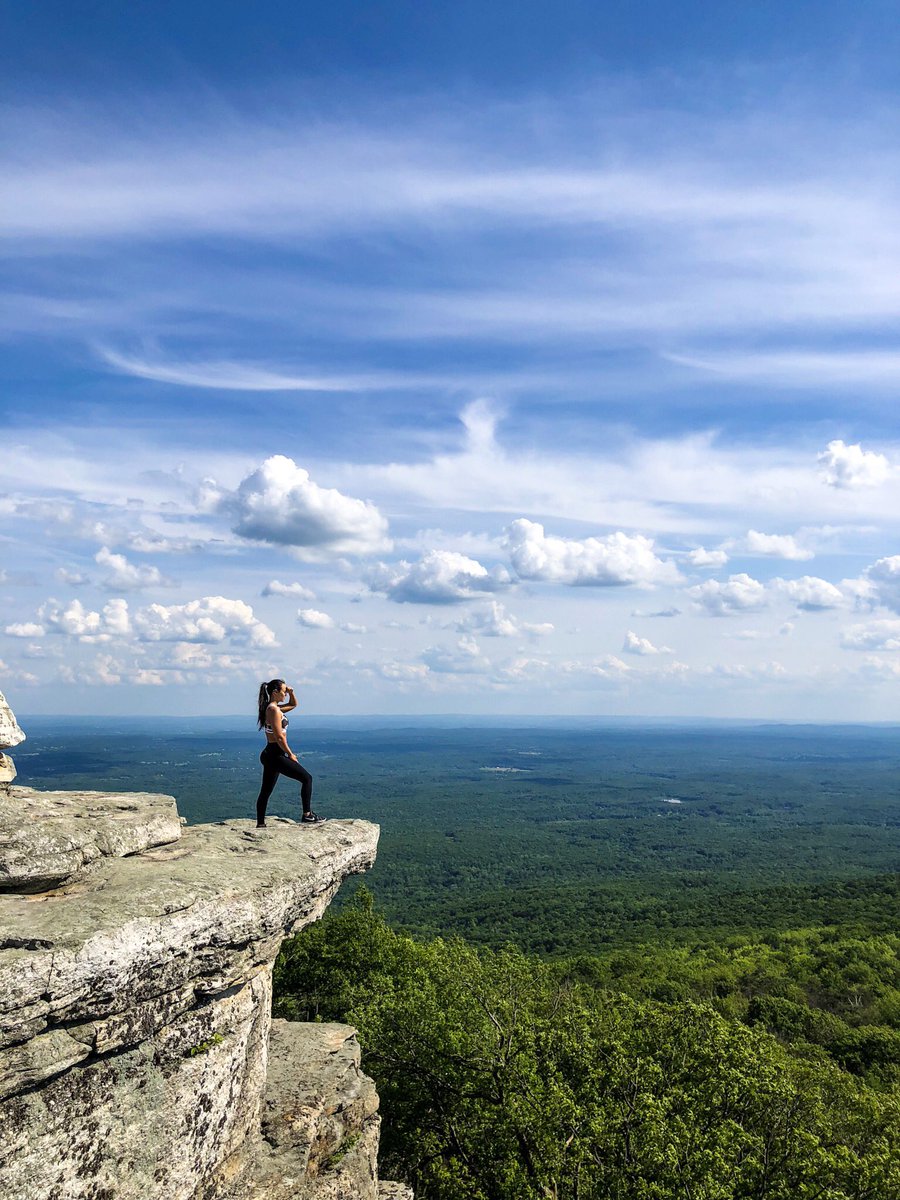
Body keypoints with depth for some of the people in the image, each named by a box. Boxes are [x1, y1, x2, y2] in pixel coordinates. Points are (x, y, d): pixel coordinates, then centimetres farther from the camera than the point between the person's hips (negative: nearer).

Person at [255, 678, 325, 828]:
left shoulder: (271, 708, 13)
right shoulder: (274, 710, -16)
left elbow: (293, 704, 30)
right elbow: (279, 737, -20)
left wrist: (291, 693, 11)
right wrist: (290, 754, -12)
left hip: (269, 754, 10)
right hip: (275, 754, -10)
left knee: (266, 791, 13)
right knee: (307, 778, -4)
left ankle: (260, 824, 18)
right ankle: (307, 815, -4)